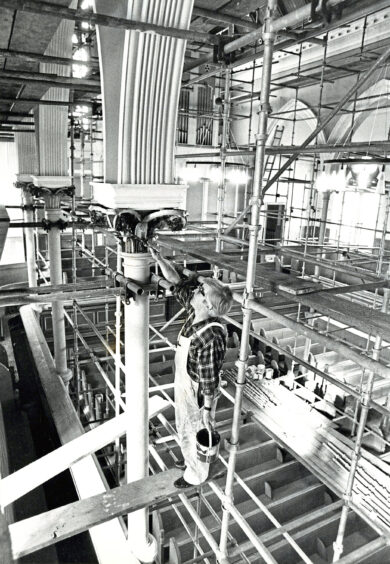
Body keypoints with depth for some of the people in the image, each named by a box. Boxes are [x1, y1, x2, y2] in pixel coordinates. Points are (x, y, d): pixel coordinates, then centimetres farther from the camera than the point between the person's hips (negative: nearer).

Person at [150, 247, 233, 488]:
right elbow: (178, 282, -5)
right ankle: (191, 459, 59)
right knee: (185, 429, 31)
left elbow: (210, 379, -29)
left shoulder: (211, 338, -37)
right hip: (184, 387, 8)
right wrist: (159, 258, -13)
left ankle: (196, 474, 46)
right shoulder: (194, 312, -14)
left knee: (195, 433, 18)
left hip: (197, 394, -8)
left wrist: (207, 409, -19)